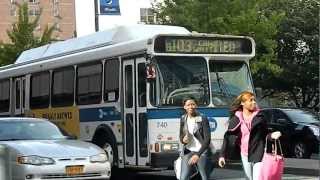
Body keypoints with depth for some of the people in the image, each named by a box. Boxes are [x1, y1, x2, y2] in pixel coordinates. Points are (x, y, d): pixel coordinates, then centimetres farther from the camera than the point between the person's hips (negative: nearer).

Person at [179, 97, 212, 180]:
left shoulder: (203, 119, -9)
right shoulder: (183, 119, 6)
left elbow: (207, 139, -14)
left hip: (202, 152, -4)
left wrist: (198, 154, -22)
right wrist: (183, 140, -8)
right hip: (188, 152, 4)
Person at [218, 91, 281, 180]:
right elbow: (228, 137, 0)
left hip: (258, 154, -3)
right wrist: (222, 155, -6)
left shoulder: (260, 116, -2)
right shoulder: (236, 119, 0)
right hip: (245, 155, 3)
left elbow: (265, 134, 6)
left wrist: (271, 136, -17)